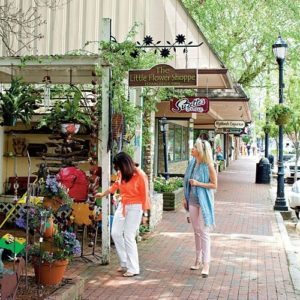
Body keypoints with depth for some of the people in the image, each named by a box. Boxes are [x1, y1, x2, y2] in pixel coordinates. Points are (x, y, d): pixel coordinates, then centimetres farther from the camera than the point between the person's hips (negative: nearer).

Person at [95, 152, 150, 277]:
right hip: (122, 206, 7)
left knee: (129, 236, -8)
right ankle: (124, 263, 18)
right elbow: (115, 185, 20)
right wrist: (103, 194, 27)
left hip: (135, 207, -7)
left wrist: (144, 213, -11)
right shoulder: (121, 173, 0)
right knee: (116, 233, 5)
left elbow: (144, 195, -12)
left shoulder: (140, 175, -17)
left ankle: (133, 268, 3)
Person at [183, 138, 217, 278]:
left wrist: (198, 183, -21)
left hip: (204, 202, -6)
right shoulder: (192, 163, 4)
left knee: (204, 232, -5)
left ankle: (206, 264, 0)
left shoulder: (208, 165, -14)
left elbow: (214, 185, -11)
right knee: (196, 231, 15)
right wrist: (185, 198, 12)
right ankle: (198, 260, 27)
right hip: (192, 201, 6)